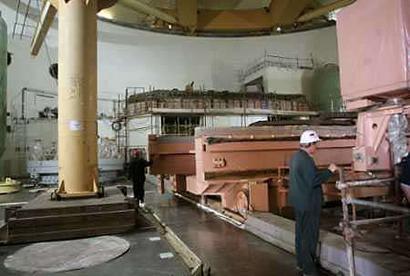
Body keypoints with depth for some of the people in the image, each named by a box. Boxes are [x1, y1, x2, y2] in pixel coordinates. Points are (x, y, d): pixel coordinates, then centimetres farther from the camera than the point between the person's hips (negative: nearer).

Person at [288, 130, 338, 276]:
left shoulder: (295, 157, 10)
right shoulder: (306, 159, -22)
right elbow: (314, 181, -24)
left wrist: (323, 172, 17)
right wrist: (329, 171, -16)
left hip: (299, 202, 10)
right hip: (308, 203, -10)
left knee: (300, 232, 18)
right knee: (310, 236, 0)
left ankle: (301, 263, 31)